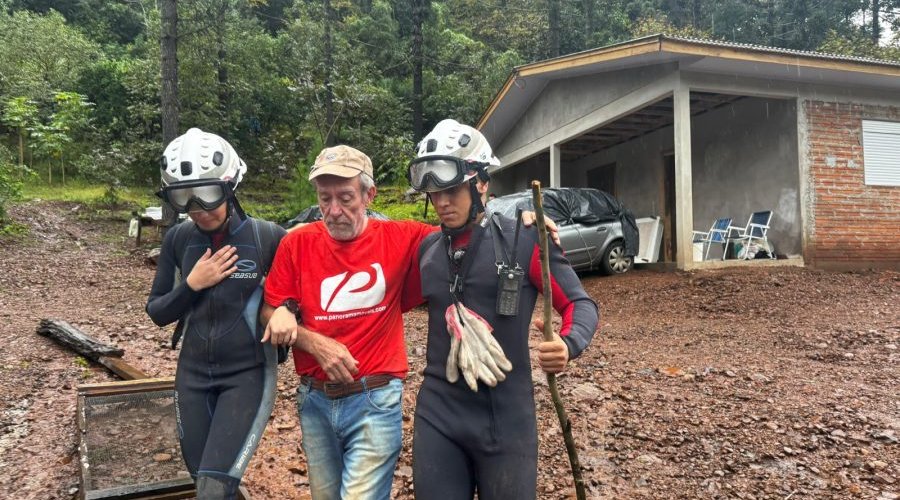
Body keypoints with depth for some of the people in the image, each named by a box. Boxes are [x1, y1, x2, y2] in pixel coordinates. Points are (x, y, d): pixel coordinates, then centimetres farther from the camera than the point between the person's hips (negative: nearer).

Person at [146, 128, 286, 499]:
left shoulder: (266, 236, -13)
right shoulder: (178, 239, -3)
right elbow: (157, 312, 3)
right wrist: (192, 284, -15)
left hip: (247, 374, -4)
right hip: (193, 375, 4)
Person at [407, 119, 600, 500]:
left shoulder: (525, 241, -9)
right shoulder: (427, 249, 6)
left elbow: (579, 303, -4)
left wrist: (569, 344, -23)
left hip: (505, 418, -3)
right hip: (437, 416, 4)